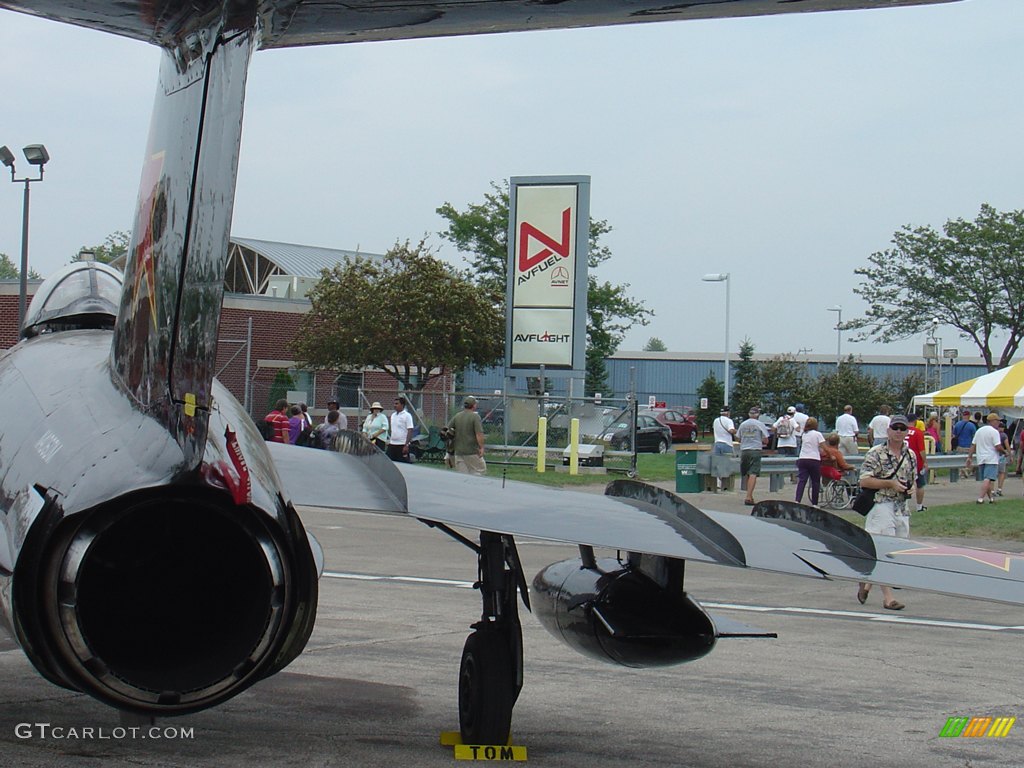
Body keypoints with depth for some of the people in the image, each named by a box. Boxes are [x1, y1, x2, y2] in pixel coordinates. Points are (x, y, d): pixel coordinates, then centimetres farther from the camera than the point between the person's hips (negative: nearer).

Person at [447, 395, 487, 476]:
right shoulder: (475, 416, -10)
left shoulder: (456, 416, 8)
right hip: (472, 451, -6)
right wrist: (481, 447, -12)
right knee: (480, 470, 5)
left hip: (458, 451, 6)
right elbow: (479, 434, -18)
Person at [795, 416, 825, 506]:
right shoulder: (817, 434, 1)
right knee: (815, 482, 9)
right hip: (814, 460, -3)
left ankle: (797, 500, -22)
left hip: (802, 459, 3)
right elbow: (823, 447, -5)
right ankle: (814, 503, 11)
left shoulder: (804, 435, 14)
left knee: (801, 481, -4)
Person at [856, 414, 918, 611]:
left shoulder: (910, 455, 13)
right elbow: (865, 481, -11)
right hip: (881, 505, -7)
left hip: (901, 508, 7)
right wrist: (891, 484, -17)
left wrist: (910, 489, 2)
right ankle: (888, 597, -7)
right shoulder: (876, 453, -6)